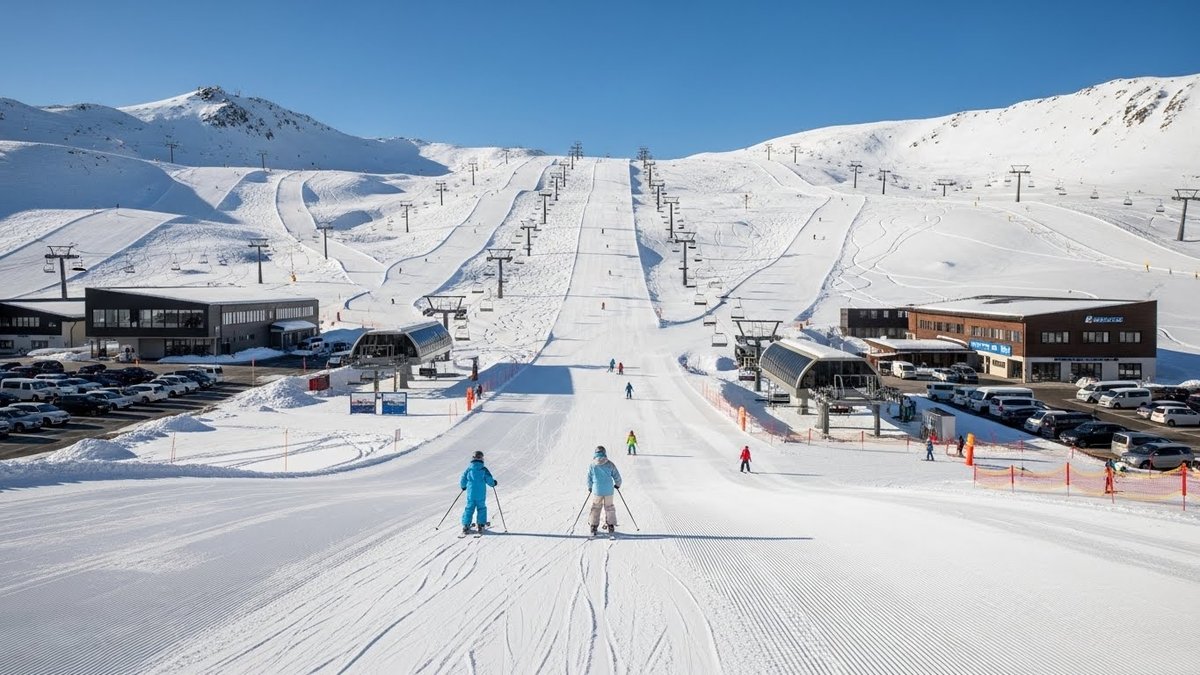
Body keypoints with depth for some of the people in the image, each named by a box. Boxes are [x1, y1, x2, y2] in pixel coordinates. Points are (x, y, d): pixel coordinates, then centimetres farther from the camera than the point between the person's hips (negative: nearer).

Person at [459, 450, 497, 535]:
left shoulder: (468, 468, 1)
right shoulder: (483, 469, -5)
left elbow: (463, 480, 5)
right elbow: (489, 480, -5)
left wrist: (463, 487, 26)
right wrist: (494, 483, 17)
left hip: (470, 494, 2)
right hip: (481, 494, -2)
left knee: (469, 509, 9)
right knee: (481, 508, 12)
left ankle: (466, 526, 3)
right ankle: (480, 525, 5)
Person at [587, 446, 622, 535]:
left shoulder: (592, 465, -7)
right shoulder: (610, 464, -6)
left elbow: (589, 478, 0)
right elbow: (617, 477, 0)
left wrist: (590, 487, 19)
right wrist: (617, 485, 21)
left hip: (597, 491, -1)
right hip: (609, 491, 1)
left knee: (595, 508, 14)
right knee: (609, 507, 16)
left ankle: (594, 525, 15)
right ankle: (610, 525, 22)